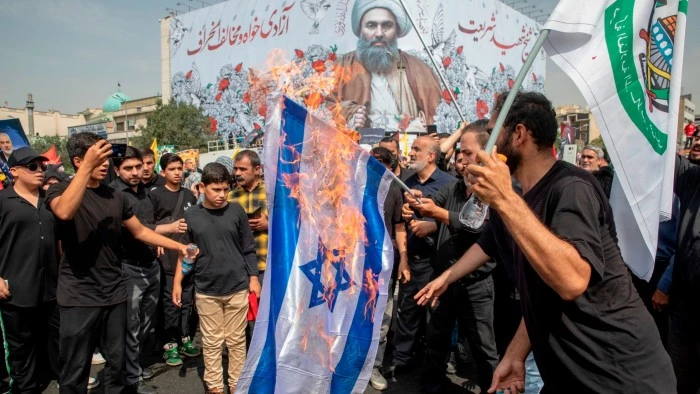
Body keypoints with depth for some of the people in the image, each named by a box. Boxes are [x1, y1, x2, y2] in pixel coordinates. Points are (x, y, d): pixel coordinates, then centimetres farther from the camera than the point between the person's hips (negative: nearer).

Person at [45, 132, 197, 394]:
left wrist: (177, 246, 7)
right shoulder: (60, 190, -7)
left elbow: (140, 231, 15)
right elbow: (64, 212, -31)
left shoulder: (115, 196, 8)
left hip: (114, 292, 5)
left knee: (116, 361, 16)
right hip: (79, 295, -4)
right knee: (75, 369, 5)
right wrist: (88, 166, -32)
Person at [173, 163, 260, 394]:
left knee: (236, 340, 11)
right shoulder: (191, 215, -2)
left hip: (237, 287, 0)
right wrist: (177, 283, 3)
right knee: (211, 342, 11)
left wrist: (253, 277, 2)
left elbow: (248, 249, 3)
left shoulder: (236, 211, -3)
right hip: (206, 290, 0)